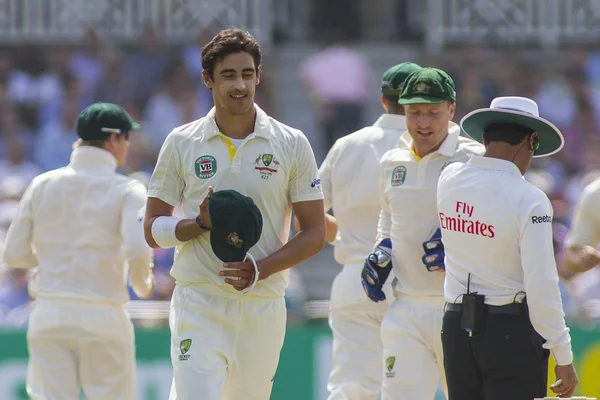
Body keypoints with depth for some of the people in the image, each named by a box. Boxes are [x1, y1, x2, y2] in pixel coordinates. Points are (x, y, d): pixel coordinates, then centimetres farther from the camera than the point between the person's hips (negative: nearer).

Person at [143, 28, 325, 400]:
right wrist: (201, 223, -14)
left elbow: (315, 234, 4)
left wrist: (260, 270, -13)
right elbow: (153, 230, 7)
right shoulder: (181, 144, 4)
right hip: (198, 306, -1)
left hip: (263, 309, 1)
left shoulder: (292, 144, 4)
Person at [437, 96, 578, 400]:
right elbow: (542, 286, -16)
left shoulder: (449, 179, 1)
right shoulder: (529, 200, -16)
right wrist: (564, 358, -11)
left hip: (456, 327, 6)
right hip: (511, 329, -6)